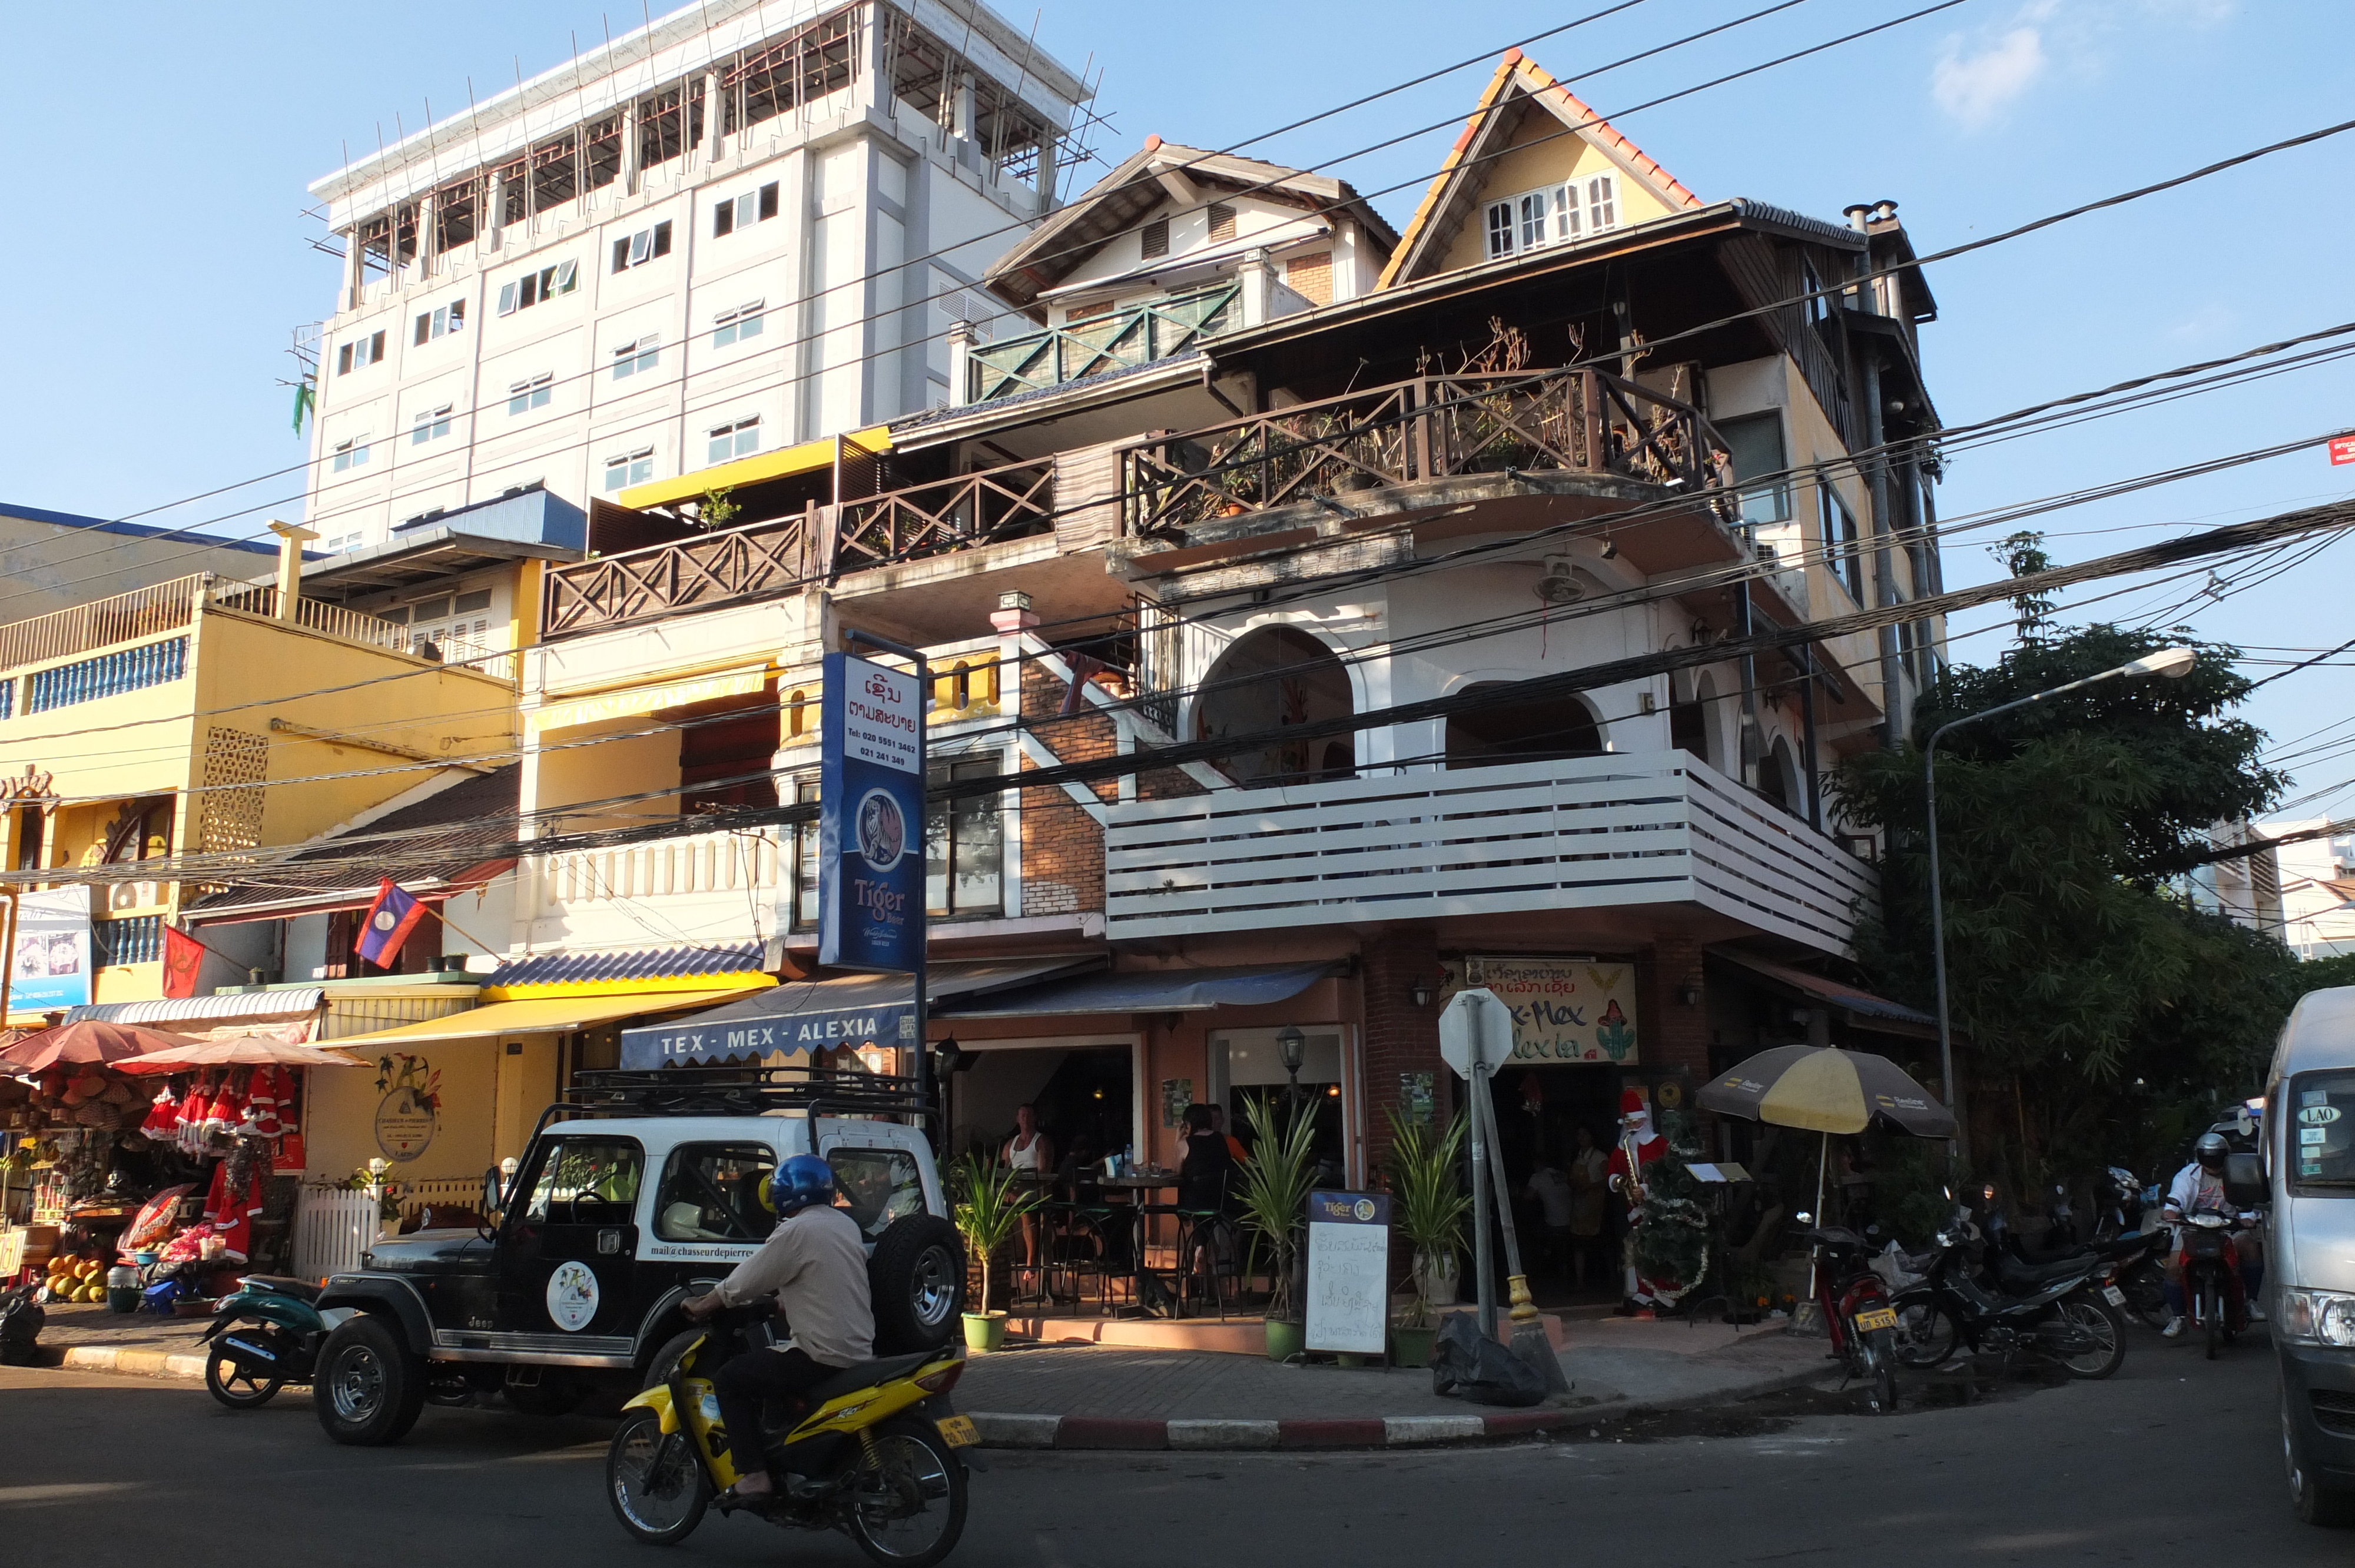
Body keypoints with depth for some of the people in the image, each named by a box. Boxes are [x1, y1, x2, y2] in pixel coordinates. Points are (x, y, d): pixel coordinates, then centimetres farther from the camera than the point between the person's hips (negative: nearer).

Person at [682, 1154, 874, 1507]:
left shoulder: (796, 1232, -13)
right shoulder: (845, 1225, 13)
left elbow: (741, 1285, -8)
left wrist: (699, 1307, 7)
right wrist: (779, 1302, 30)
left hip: (823, 1355, -9)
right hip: (859, 1349, 9)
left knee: (730, 1381, 0)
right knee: (767, 1361, 30)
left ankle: (753, 1476, -6)